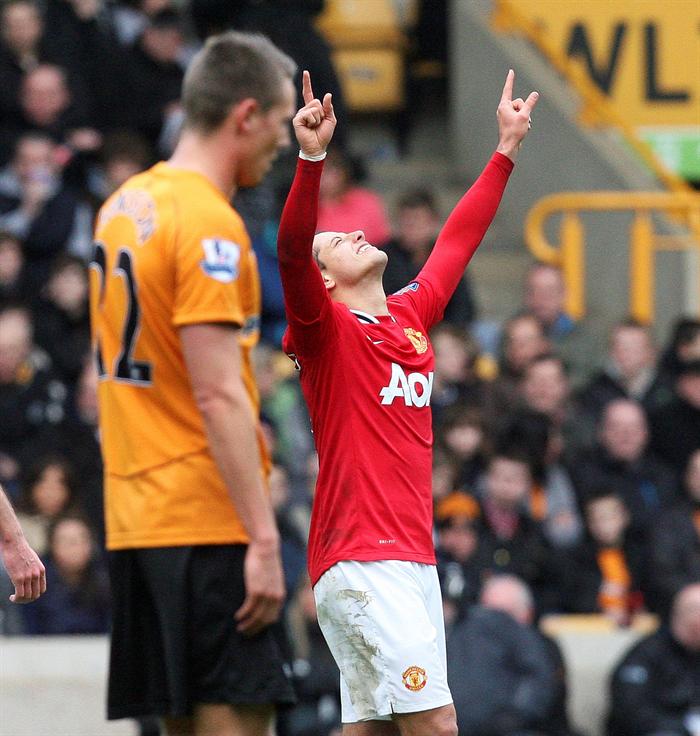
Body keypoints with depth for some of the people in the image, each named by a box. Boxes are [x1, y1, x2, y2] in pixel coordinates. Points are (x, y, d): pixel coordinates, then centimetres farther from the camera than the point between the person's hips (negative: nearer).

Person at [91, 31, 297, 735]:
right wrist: (264, 538, -20)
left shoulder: (124, 204, 14)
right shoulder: (209, 224, -14)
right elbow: (217, 396, -19)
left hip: (134, 516, 9)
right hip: (208, 520, -9)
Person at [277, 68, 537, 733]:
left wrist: (507, 148, 34)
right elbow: (290, 251, -21)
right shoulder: (326, 328, -3)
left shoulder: (411, 315, 17)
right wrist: (311, 158, -34)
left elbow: (458, 239, 29)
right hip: (360, 560, -8)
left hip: (413, 559, 8)